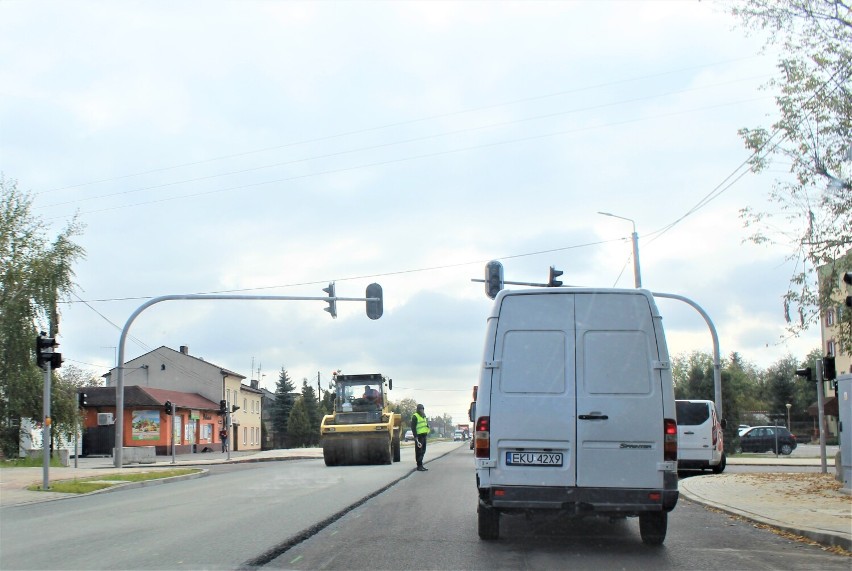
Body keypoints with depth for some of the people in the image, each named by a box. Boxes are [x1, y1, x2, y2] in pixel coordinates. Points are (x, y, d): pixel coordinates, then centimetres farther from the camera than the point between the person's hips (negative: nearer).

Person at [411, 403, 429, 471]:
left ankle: (421, 465, 19)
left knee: (423, 451, 12)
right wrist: (415, 436, -22)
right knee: (419, 451, -6)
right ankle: (419, 466, -4)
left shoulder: (423, 416, 19)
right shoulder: (415, 417, -10)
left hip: (424, 435, 9)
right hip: (419, 436, -9)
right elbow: (413, 427, -15)